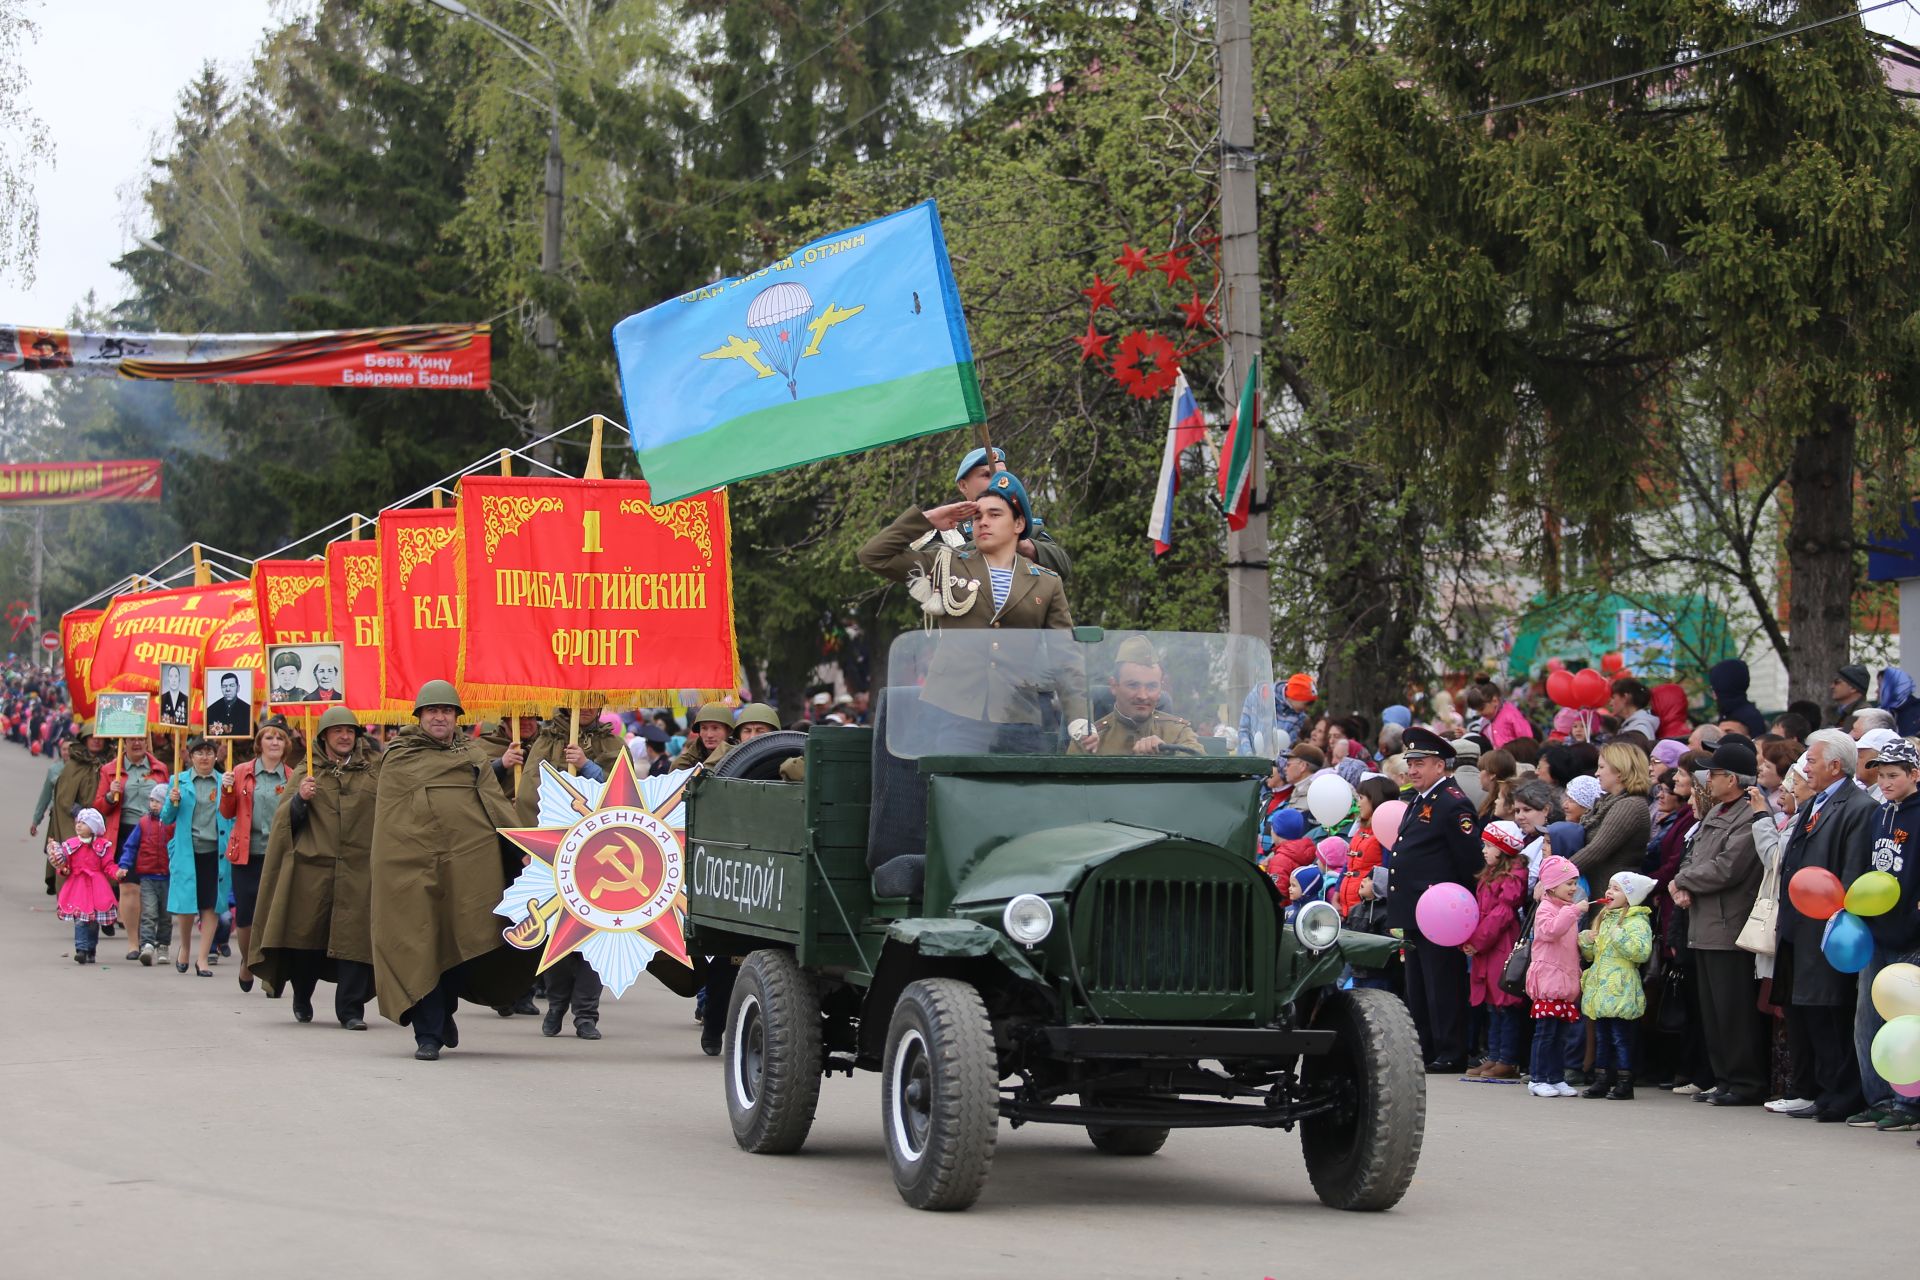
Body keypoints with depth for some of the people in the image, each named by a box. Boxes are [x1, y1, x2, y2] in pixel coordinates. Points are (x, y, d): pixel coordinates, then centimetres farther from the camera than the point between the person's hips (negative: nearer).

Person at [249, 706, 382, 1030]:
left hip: (359, 868, 0)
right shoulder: (308, 772, 12)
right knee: (305, 933, 3)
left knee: (354, 937, -8)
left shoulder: (374, 770, 12)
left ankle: (351, 1009, -6)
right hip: (313, 866, 0)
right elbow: (286, 819, 9)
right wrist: (300, 799, -10)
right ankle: (302, 998, 25)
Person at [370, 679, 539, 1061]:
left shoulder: (474, 758, 18)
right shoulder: (398, 760, 12)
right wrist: (386, 870, 0)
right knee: (421, 947, -4)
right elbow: (386, 819, 8)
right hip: (414, 867, -2)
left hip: (471, 861, 2)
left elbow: (496, 804, 9)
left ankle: (445, 1011, 27)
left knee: (466, 942, 1)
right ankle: (427, 1034, 2)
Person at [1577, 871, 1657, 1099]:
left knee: (1621, 1037, -6)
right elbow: (1591, 954, 26)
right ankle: (1601, 1081, 17)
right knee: (1601, 1037, 12)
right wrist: (1586, 942, 6)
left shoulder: (1637, 921, -9)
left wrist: (1619, 936, -23)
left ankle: (1624, 1084, -2)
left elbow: (1641, 951, -24)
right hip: (1600, 990, 9)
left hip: (1620, 990, -9)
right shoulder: (1604, 919, 18)